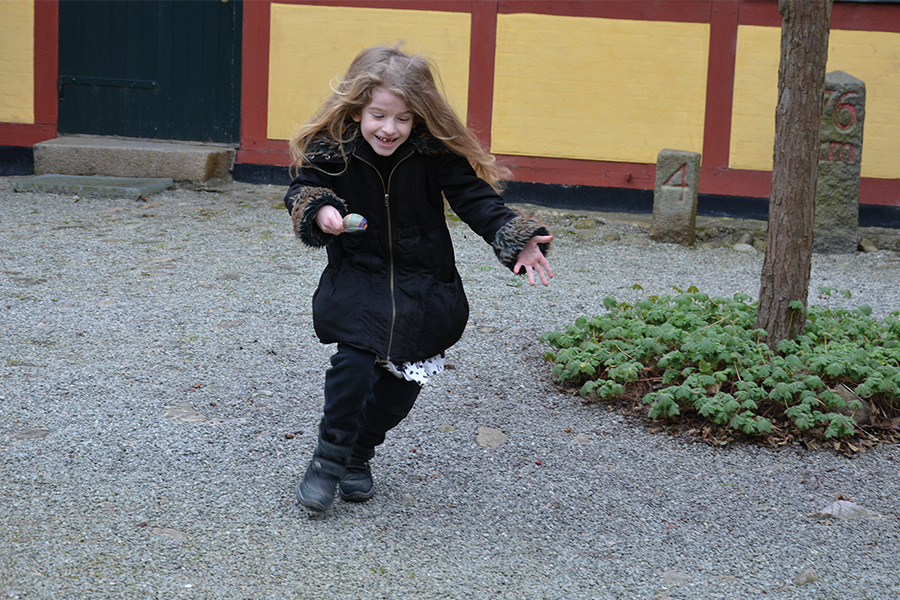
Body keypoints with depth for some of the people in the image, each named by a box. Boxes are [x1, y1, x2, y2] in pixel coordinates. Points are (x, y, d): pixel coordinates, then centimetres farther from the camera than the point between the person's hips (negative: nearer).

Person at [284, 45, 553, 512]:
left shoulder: (436, 152, -15)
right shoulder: (332, 149, -13)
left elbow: (476, 200, -14)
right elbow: (302, 190, -5)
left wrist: (517, 239, -29)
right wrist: (320, 211, -29)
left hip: (424, 285, 1)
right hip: (357, 278, -1)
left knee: (403, 379, 6)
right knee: (354, 361, -20)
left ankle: (358, 456, 31)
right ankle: (329, 457, 1)